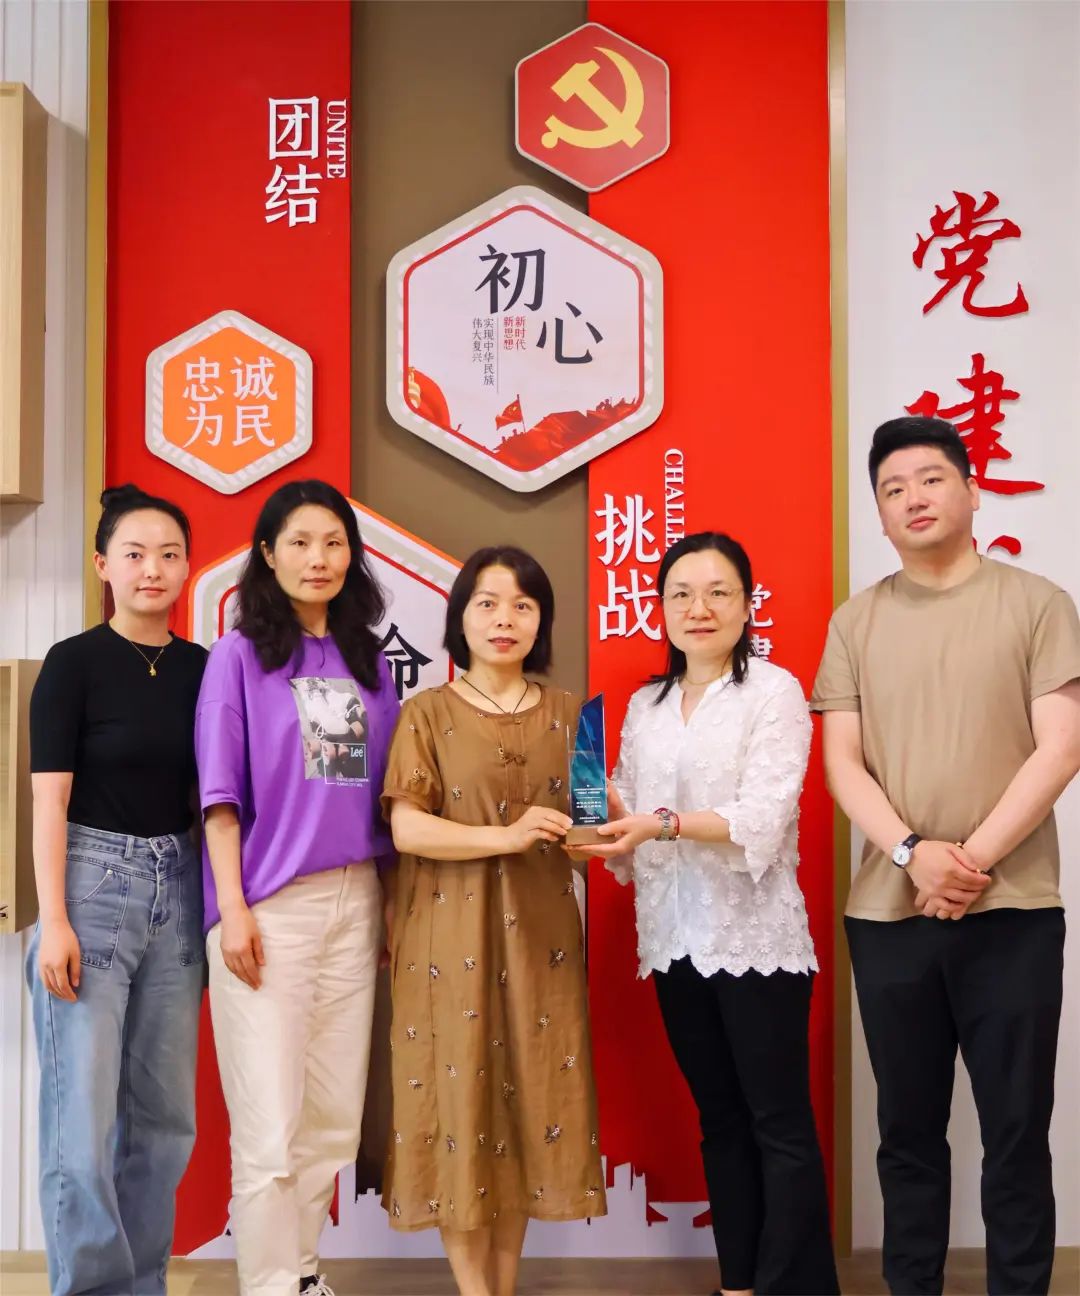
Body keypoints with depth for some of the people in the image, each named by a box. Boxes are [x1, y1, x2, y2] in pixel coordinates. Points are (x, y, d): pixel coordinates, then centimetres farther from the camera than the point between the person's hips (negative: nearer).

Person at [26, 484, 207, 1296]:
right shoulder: (75, 663, -4)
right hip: (94, 883, -4)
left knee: (164, 1115, 9)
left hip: (178, 888, 5)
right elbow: (50, 799, -7)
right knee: (84, 1116, -4)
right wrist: (53, 920, -14)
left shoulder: (202, 668, 9)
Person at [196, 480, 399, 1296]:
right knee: (271, 1127, -4)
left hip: (356, 903, 5)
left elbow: (386, 792, 14)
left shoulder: (369, 662, 12)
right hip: (269, 907, -4)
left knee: (336, 1117, 10)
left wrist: (394, 902, 9)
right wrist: (232, 909, -12)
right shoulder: (240, 655, 0)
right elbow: (221, 793, -4)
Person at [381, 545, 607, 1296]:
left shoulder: (567, 715, 9)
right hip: (452, 934, -3)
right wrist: (507, 836, -22)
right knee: (461, 1091, 0)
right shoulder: (429, 712, -2)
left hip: (540, 932, 3)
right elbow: (406, 828, -11)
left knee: (532, 1094, 5)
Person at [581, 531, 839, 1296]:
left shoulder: (775, 692, -6)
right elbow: (634, 828, 13)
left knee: (780, 1125, 0)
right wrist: (607, 813, -8)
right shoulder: (645, 706, 12)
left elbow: (763, 821, -17)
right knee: (719, 1119, 15)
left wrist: (665, 823, -28)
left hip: (755, 937, -6)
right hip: (675, 939, 6)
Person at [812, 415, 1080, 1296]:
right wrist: (912, 853, -13)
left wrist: (974, 860, -14)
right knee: (908, 1129, 12)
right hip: (887, 912, 2)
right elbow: (842, 760, 2)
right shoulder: (857, 622, 8)